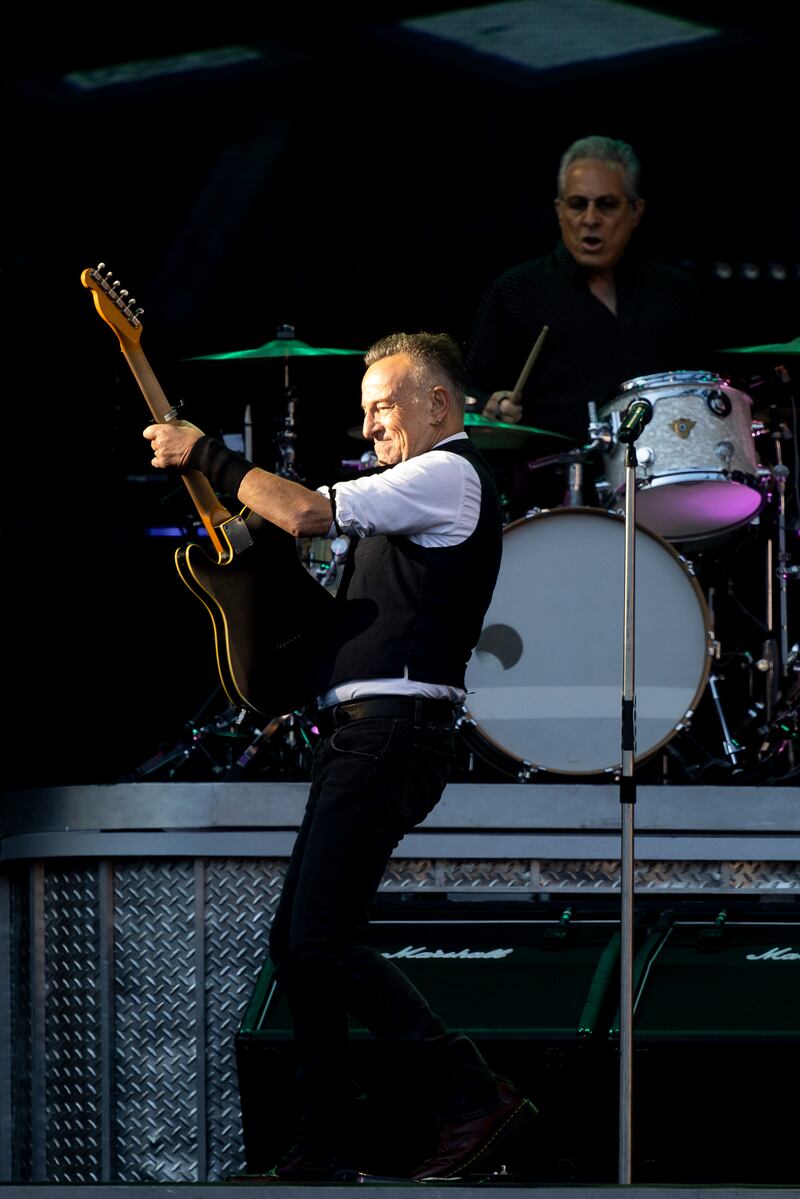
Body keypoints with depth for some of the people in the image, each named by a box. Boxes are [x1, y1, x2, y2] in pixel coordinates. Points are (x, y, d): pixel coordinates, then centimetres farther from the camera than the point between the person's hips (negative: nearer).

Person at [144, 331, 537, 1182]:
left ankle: (473, 1096, -10)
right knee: (295, 943, 7)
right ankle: (329, 1147, 8)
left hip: (392, 730, -10)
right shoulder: (414, 489, 25)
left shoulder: (448, 476, -7)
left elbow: (306, 514, -18)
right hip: (357, 734, 10)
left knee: (322, 942, -16)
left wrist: (205, 456, -7)